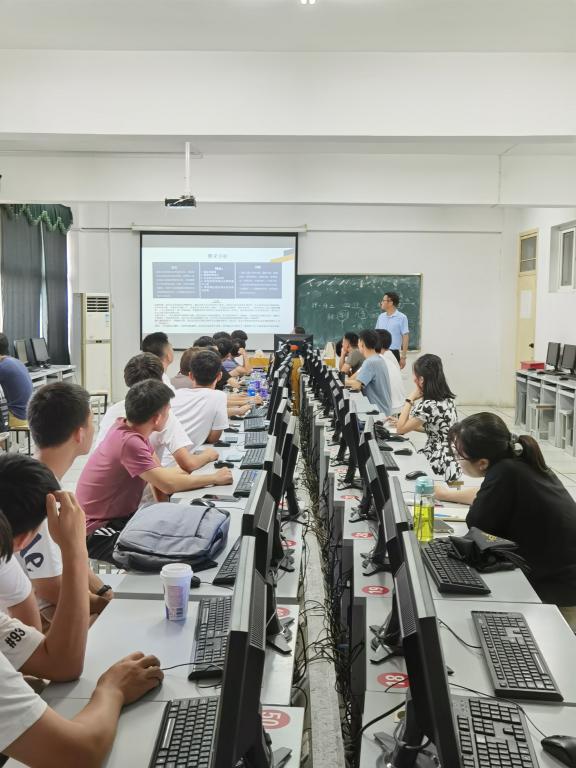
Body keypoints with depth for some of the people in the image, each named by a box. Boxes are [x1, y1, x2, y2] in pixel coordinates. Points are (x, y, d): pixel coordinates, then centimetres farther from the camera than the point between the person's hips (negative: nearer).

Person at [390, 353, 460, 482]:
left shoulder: (428, 406, -24)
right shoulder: (446, 399, 3)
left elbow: (400, 429, -14)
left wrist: (410, 399, -13)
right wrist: (405, 422, 13)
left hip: (440, 464, -8)